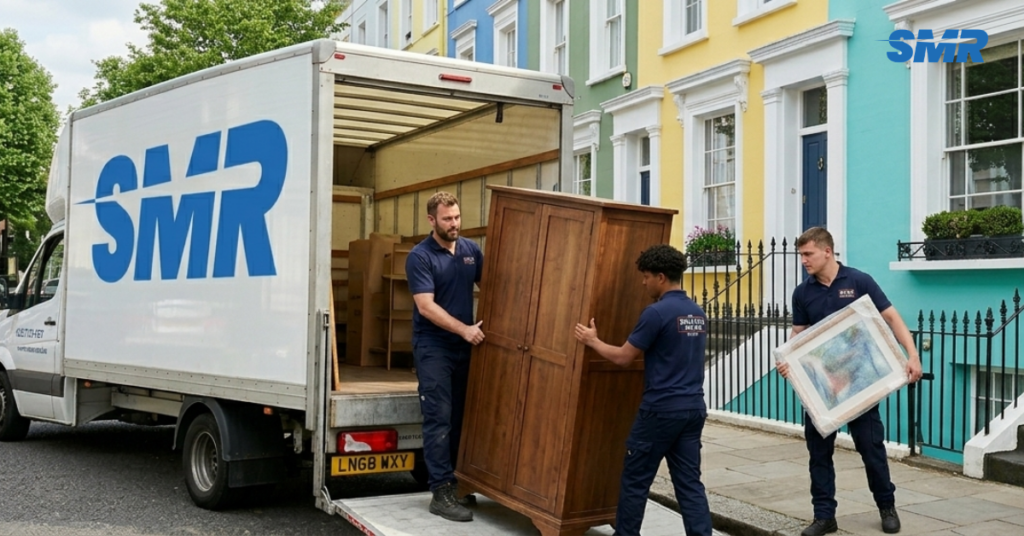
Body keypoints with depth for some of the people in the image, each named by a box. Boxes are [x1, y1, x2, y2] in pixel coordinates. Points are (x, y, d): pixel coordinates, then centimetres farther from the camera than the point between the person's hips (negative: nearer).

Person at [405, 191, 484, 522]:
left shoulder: (471, 250, 6)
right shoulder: (420, 257, -11)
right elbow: (426, 307, -17)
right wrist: (464, 329, -23)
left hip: (464, 347, 6)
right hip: (433, 348, -6)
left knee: (460, 419, 11)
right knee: (439, 420, -5)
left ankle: (455, 482, 23)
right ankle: (442, 493, -2)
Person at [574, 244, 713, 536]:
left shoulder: (657, 312, -14)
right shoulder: (698, 313, 11)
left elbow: (623, 357, -9)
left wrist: (592, 341, 7)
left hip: (661, 409, -7)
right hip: (694, 408, 7)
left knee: (635, 479, 8)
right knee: (689, 482, 8)